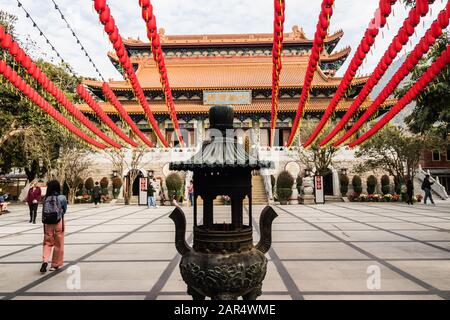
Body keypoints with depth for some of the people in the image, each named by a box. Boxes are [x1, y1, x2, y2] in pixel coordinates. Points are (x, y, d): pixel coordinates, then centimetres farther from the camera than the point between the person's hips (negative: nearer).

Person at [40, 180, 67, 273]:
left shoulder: (45, 198, -2)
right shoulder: (62, 198, -8)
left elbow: (44, 211, -1)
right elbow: (64, 210, 3)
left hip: (47, 223, 2)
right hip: (58, 222, -2)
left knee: (47, 242, 13)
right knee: (58, 244, 10)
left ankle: (45, 261, -6)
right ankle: (55, 265, 18)